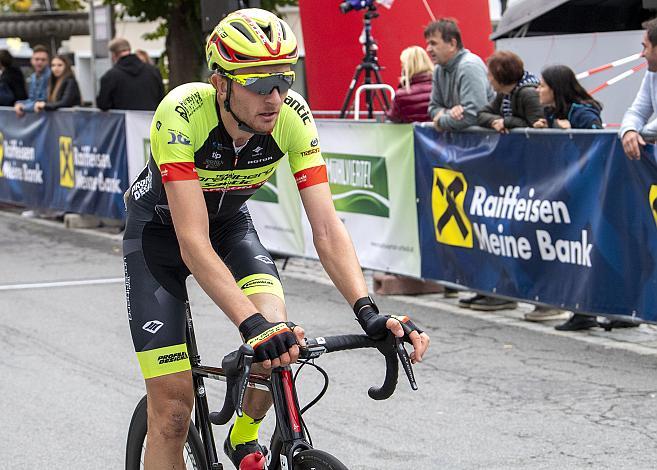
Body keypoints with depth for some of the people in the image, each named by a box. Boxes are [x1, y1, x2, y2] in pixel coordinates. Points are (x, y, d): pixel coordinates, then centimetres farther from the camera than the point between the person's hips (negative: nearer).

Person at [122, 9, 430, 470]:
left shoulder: (292, 116, -26)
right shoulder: (183, 113, -37)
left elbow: (326, 227, -27)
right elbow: (193, 242, -42)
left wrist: (368, 311, -42)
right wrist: (253, 324, -54)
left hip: (229, 222, 3)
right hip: (160, 229, -3)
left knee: (279, 338, -24)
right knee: (173, 409, -13)